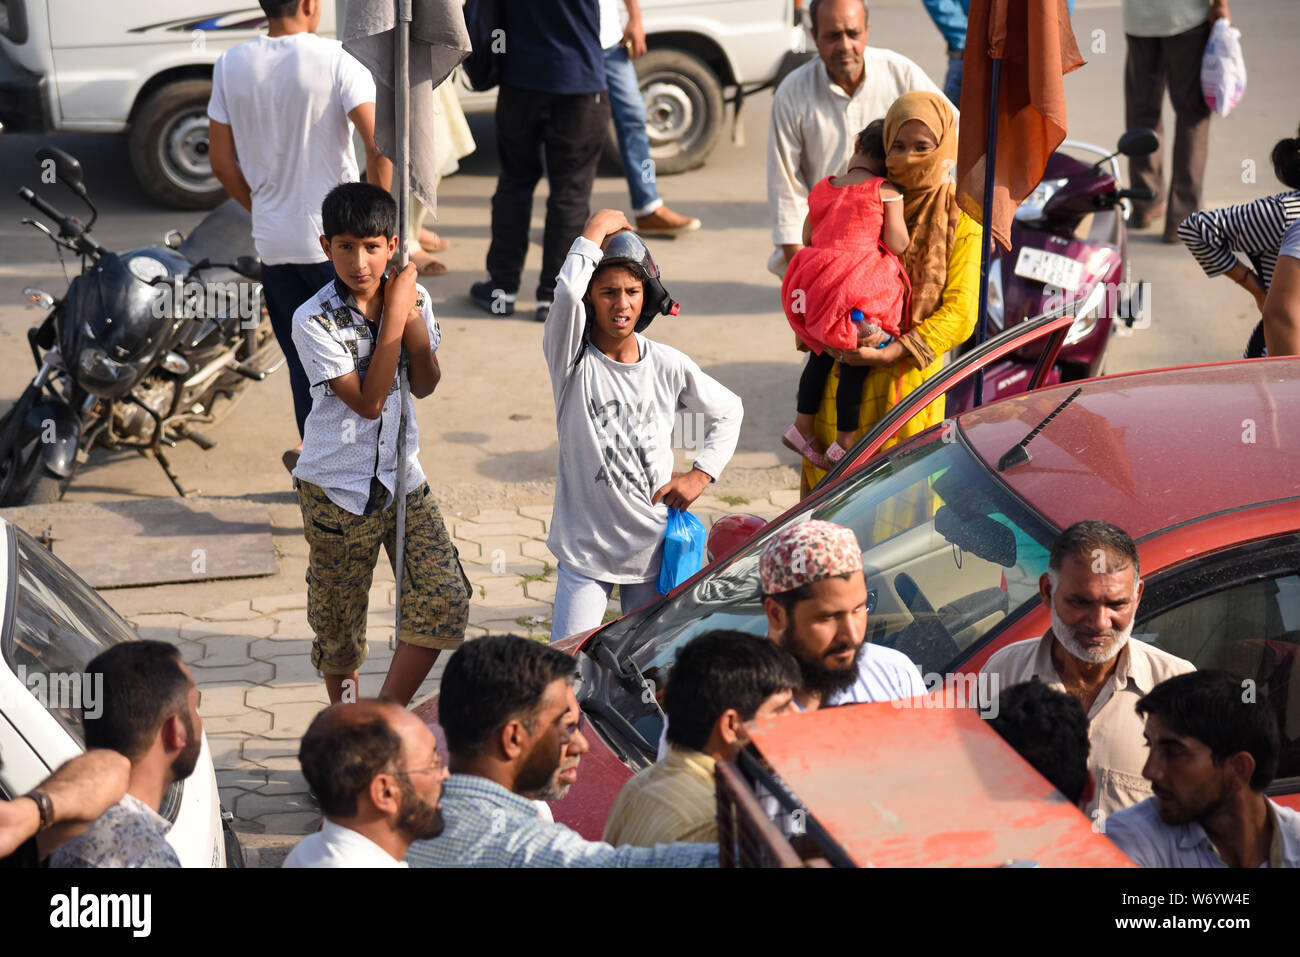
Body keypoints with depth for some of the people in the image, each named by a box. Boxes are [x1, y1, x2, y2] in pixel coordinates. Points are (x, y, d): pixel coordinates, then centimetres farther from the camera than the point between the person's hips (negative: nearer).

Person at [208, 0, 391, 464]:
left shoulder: (231, 65, 1)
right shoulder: (333, 61, -11)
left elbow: (222, 162, 6)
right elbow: (380, 147, -19)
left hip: (274, 245, 4)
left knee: (302, 362, 13)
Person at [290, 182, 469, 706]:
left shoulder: (412, 297, -2)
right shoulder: (314, 321, -17)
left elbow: (425, 384, 1)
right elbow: (367, 402, -20)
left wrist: (413, 318, -15)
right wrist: (394, 316, -20)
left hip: (402, 479, 4)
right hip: (336, 489, -4)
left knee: (444, 601, -9)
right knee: (338, 623, 9)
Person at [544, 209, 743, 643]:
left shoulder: (668, 365, 0)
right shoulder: (575, 359, -9)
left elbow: (729, 410, 17)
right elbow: (568, 291, -29)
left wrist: (701, 474, 5)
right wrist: (597, 229, -16)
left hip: (653, 546, 3)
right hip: (585, 548, -3)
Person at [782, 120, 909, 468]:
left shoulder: (822, 188, 11)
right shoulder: (887, 192, -3)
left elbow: (807, 237, 19)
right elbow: (897, 244, -6)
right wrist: (900, 219, 12)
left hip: (817, 283, 5)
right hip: (863, 289, -5)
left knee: (822, 354, 22)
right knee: (856, 363, 6)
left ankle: (802, 426, 29)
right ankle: (844, 443, 12)